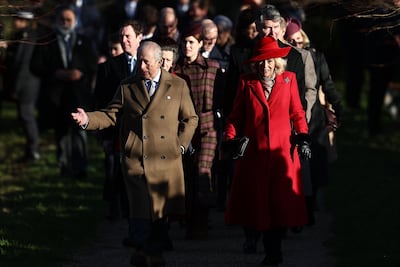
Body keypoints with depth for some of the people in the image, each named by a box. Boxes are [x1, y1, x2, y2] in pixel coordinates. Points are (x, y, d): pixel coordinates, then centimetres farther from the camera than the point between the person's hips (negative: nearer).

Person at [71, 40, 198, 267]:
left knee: (161, 210, 5)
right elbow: (110, 116, 6)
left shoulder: (178, 86, 6)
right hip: (136, 160, -1)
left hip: (166, 160, 1)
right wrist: (88, 120, -12)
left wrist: (180, 145, 1)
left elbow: (190, 119, 12)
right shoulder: (127, 87, 8)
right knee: (141, 211, -4)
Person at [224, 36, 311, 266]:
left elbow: (297, 113, 11)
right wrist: (229, 139, -4)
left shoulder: (289, 79, 7)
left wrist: (303, 137, 0)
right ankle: (251, 236, 25)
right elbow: (236, 116, 8)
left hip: (283, 150, 0)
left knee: (281, 201, -4)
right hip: (253, 150, 0)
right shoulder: (247, 83, 6)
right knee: (253, 198, 1)